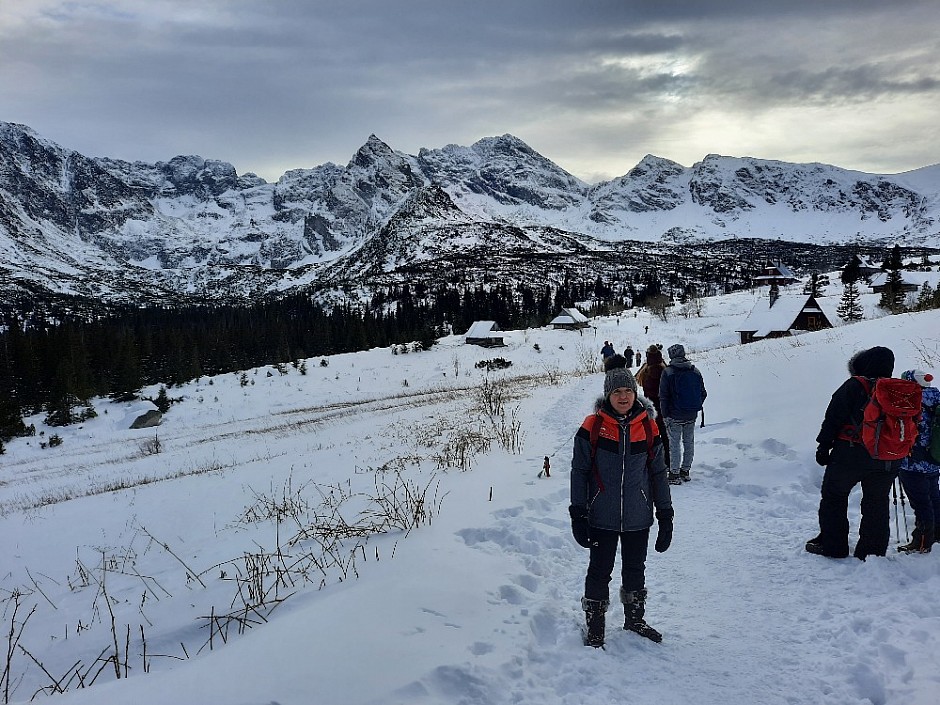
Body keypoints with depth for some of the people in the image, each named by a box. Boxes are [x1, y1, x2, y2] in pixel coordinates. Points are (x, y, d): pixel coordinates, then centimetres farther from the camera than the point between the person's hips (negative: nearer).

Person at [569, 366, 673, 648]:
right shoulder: (593, 426, -8)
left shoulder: (648, 427, 0)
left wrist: (665, 516, 7)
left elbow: (658, 473, 8)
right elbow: (579, 472, -4)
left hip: (638, 518, 3)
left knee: (635, 570, 17)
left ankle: (635, 619, 37)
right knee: (599, 571, 6)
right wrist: (578, 514, -7)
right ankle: (595, 627, 23)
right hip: (602, 517, -2)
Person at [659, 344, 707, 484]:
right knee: (689, 442, 14)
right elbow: (703, 393, 8)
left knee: (675, 444, 0)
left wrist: (665, 414, -3)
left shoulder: (667, 372, -10)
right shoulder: (695, 371, 3)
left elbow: (663, 396, -10)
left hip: (674, 415, -4)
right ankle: (686, 471, 22)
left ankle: (674, 474, -1)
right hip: (691, 415, 4)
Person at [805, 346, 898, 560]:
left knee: (833, 496, 9)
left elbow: (833, 419, -12)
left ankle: (831, 545, 8)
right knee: (877, 505, 13)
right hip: (886, 460, 4)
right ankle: (873, 550, 15)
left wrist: (824, 446, -4)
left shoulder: (853, 387, -12)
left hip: (850, 455, -4)